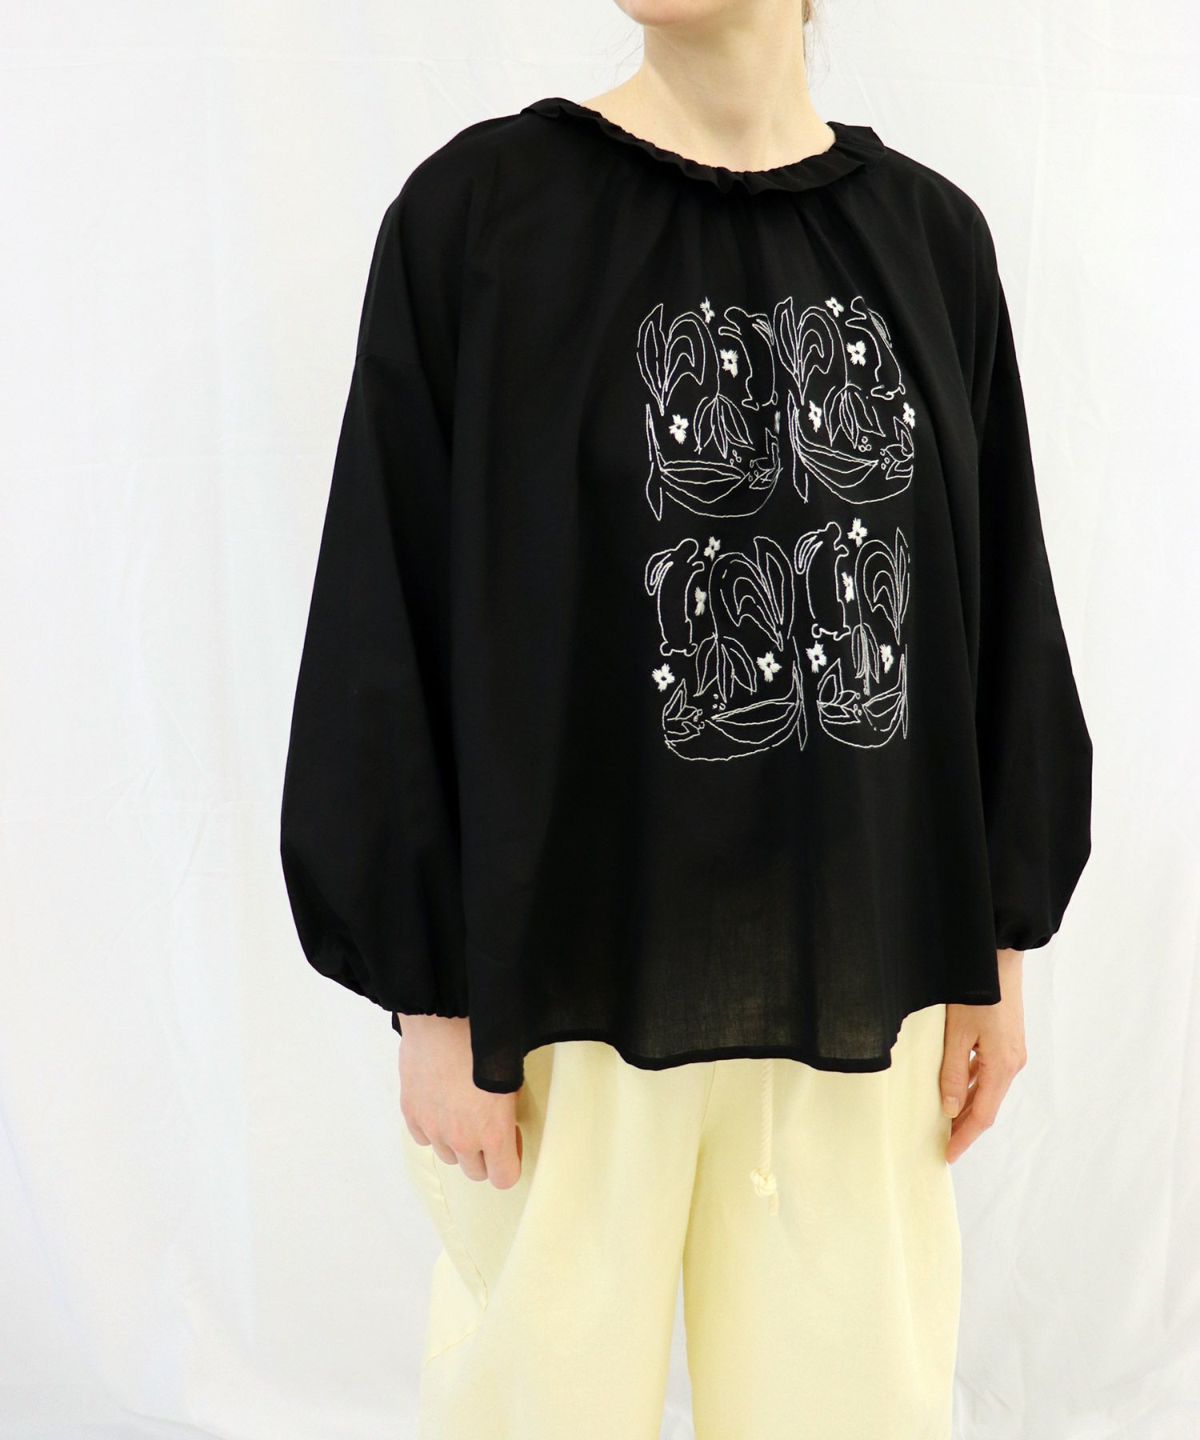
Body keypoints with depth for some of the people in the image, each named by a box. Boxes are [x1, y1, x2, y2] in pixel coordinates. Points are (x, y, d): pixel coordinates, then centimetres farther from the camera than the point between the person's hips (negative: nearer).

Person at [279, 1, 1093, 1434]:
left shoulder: (933, 236, 4)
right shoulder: (479, 213, -6)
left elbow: (1000, 604, 7)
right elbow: (388, 628, -7)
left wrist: (999, 954, 8)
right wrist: (431, 998, -7)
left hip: (862, 976, 3)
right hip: (566, 968, -2)